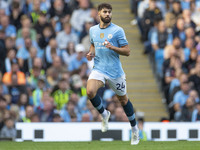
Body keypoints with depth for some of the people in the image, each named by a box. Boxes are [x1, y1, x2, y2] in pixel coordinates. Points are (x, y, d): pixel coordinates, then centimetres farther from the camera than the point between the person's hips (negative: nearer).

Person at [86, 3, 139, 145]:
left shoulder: (118, 30, -6)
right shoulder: (93, 30, 7)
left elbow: (127, 51, -6)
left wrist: (112, 47, -21)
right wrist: (91, 53, 4)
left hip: (115, 71, -2)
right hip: (99, 69, 2)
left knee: (123, 99, 9)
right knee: (90, 91, -25)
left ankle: (134, 129, 29)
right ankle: (104, 114, 3)